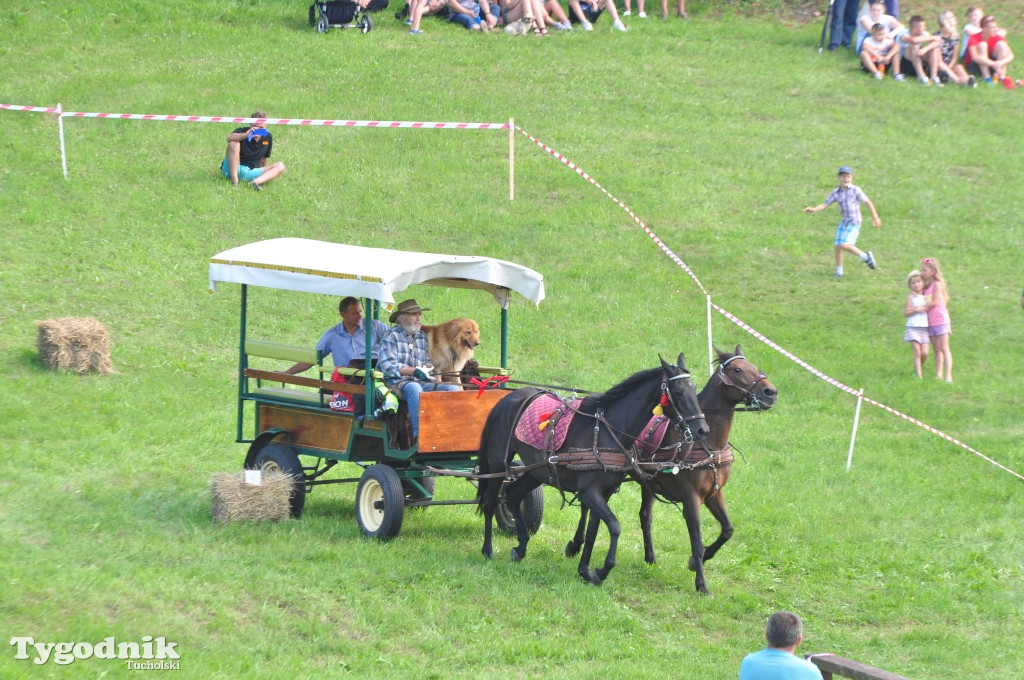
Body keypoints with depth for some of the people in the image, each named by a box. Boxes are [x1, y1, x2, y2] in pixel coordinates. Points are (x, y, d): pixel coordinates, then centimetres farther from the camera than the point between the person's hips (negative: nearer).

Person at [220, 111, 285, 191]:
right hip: (232, 169, -4)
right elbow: (229, 138, -32)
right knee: (233, 143, -27)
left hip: (250, 172, 4)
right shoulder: (242, 131, -8)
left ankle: (256, 182, -37)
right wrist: (245, 135, -48)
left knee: (280, 166, -10)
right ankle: (234, 180, -30)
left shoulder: (268, 138, 5)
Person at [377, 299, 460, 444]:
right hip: (397, 383, -7)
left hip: (421, 383, 7)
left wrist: (426, 367, -1)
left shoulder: (422, 337, 21)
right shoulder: (391, 336, 1)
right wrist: (415, 371, -16)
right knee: (414, 388, -40)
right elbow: (387, 365, -11)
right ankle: (418, 436, -42)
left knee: (453, 389, -12)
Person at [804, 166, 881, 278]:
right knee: (837, 247, 2)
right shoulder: (836, 192, 4)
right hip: (844, 222, 6)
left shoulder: (855, 190, -9)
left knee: (844, 245, -19)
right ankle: (839, 272, 15)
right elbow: (825, 204, 2)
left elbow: (868, 202, -4)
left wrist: (875, 217, -2)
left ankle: (866, 257, -1)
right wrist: (813, 209, -15)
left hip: (854, 223, -6)